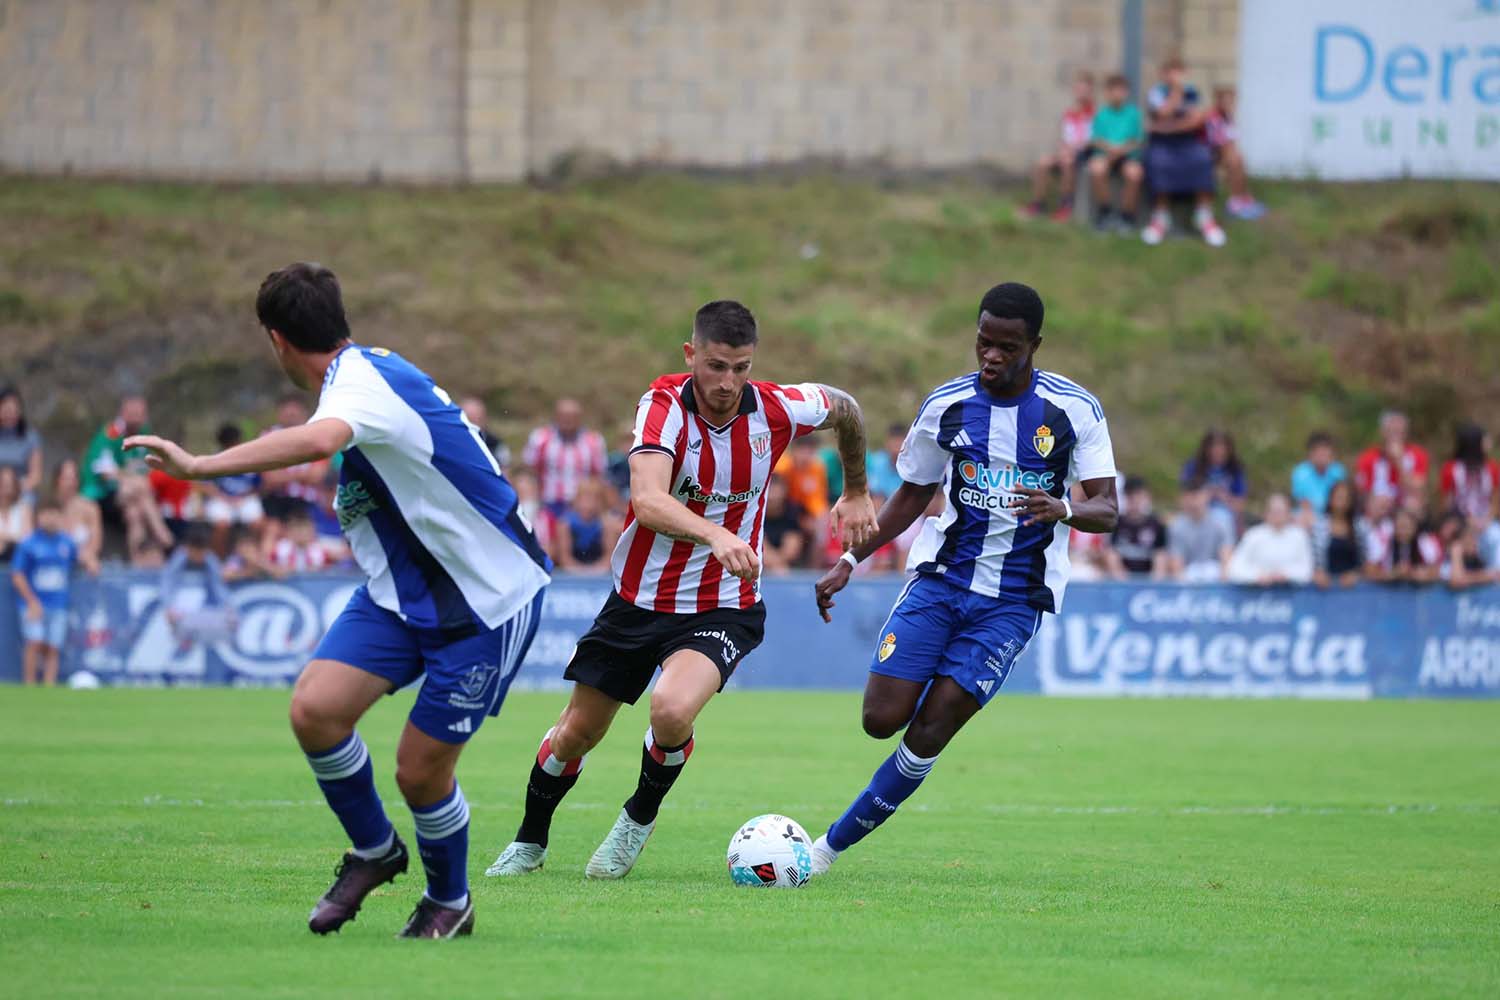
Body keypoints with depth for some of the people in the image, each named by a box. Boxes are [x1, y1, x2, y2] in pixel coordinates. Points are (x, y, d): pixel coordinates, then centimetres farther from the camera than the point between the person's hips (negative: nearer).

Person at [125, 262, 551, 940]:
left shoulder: (365, 380, -24)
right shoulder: (366, 376, 6)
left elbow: (319, 440, -48)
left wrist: (199, 466, -51)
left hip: (487, 598, -8)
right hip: (400, 591, 8)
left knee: (420, 771, -4)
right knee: (315, 709, -11)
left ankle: (449, 902, 24)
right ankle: (373, 851, 12)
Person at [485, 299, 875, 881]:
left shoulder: (777, 409, -12)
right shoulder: (663, 406, -20)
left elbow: (844, 408, 12)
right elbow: (648, 503, -37)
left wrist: (856, 493, 21)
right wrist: (715, 534, -54)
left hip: (722, 609, -1)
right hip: (639, 599, 1)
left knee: (672, 712, -28)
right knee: (576, 734, 11)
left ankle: (640, 818, 3)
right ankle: (529, 842, 39)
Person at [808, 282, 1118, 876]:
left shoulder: (1075, 410, -6)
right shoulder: (946, 405, 1)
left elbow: (1107, 511, -7)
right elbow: (913, 495, 14)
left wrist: (1061, 509, -30)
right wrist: (849, 562, 6)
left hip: (1014, 599, -2)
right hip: (940, 579, 2)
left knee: (932, 727, -11)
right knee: (882, 719, -12)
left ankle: (833, 845, 1)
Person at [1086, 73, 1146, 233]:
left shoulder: (1133, 113, 9)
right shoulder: (1101, 114, 11)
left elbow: (1139, 140, 4)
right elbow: (1095, 140, 5)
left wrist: (1123, 148, -14)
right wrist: (1108, 148, -15)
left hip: (1128, 154, -1)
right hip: (1104, 154, 1)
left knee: (1134, 172, -35)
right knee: (1096, 169, -35)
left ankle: (1126, 215, -14)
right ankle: (1104, 211, -12)